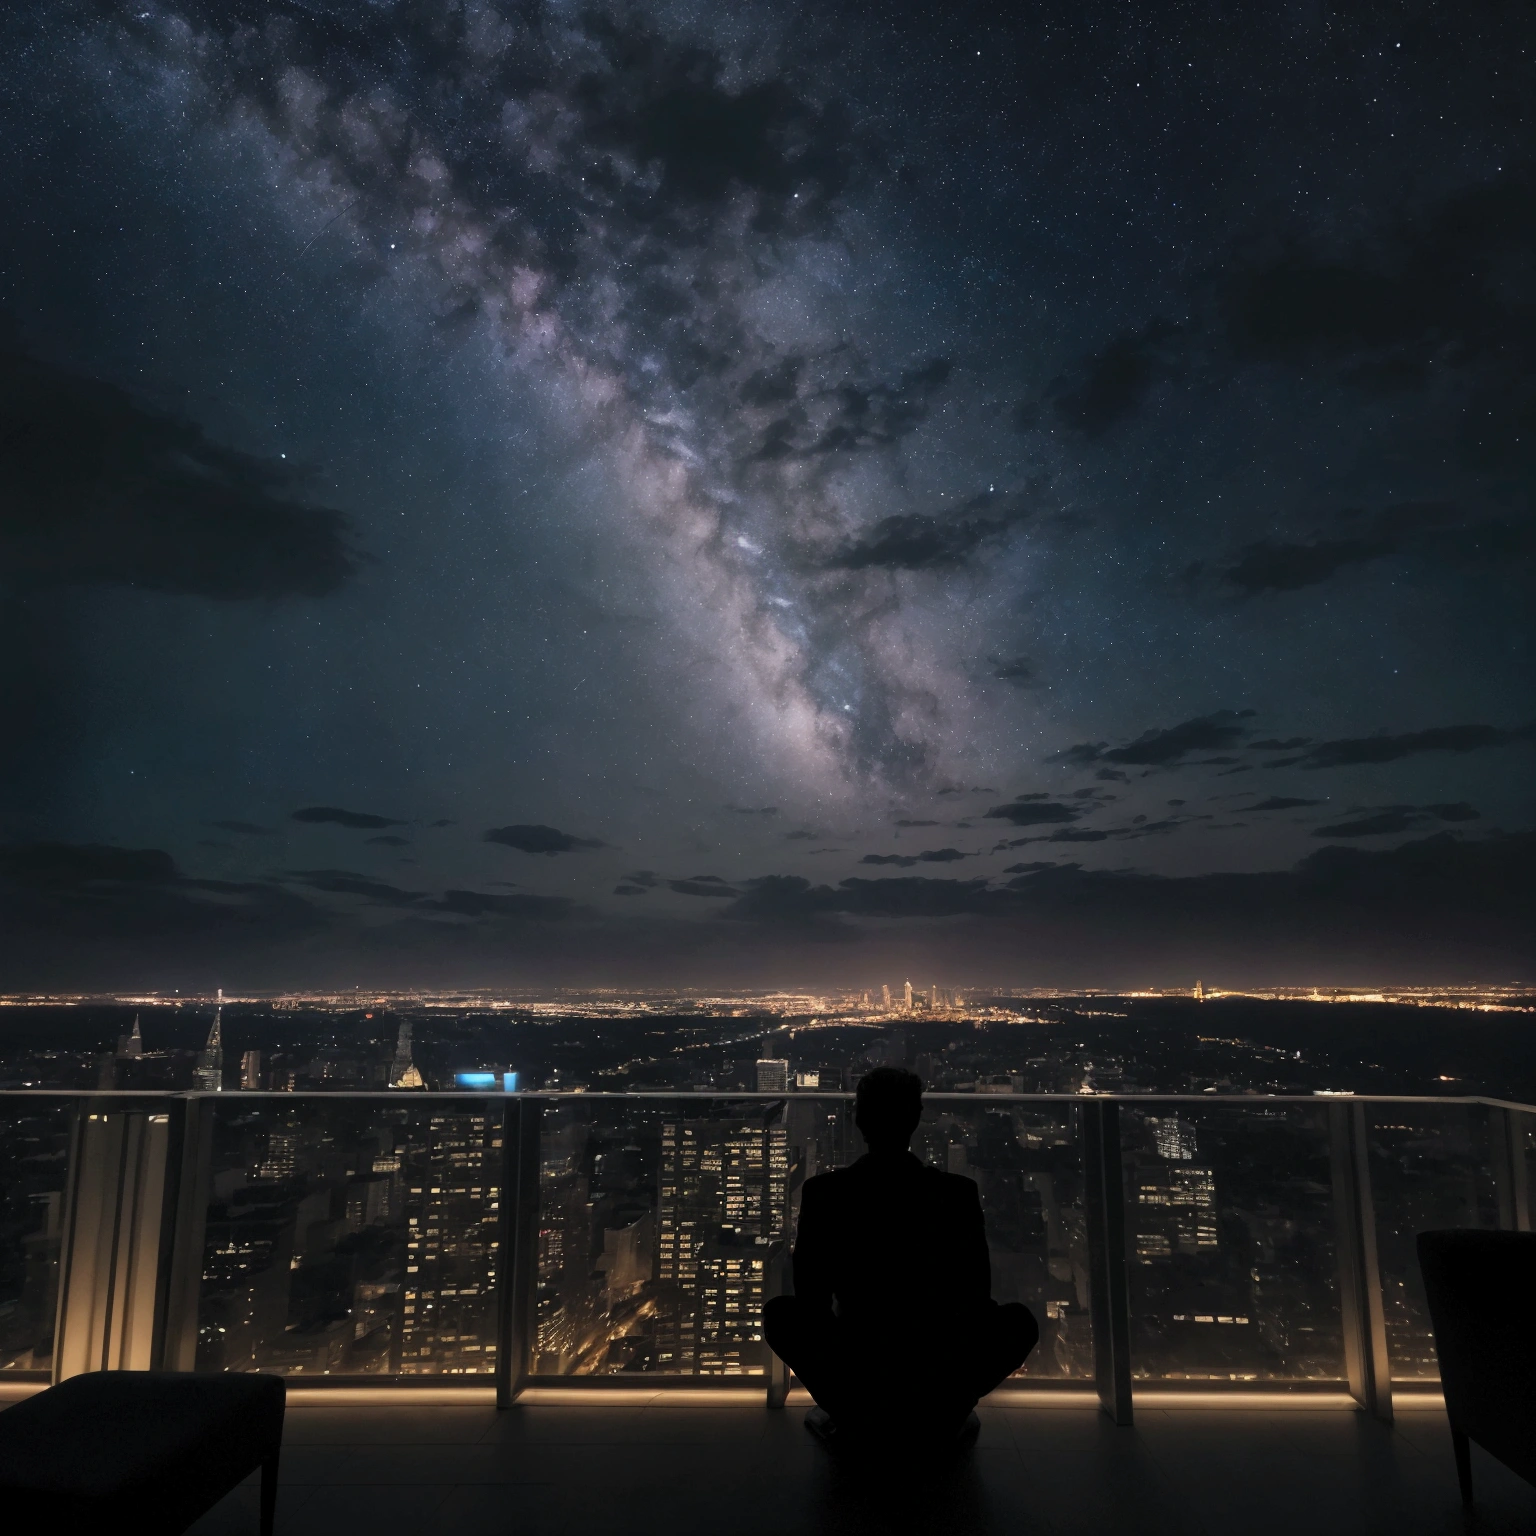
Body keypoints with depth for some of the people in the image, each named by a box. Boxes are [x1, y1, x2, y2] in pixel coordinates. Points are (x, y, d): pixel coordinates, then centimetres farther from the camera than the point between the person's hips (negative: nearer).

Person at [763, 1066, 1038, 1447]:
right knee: (1020, 1320, 25)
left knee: (778, 1312, 26)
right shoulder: (960, 1193, -8)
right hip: (939, 1383, 0)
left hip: (853, 1382, 0)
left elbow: (810, 1300, 2)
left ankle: (843, 1415, 19)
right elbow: (977, 1296, 3)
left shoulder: (821, 1191, -9)